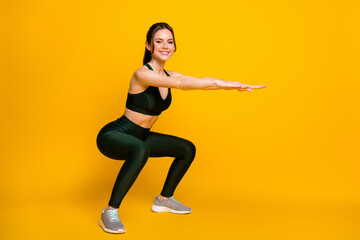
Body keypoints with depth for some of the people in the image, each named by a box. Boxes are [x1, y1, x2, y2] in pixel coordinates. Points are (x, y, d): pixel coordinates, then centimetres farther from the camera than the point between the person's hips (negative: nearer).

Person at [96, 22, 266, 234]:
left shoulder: (169, 75, 2)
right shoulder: (142, 74, -23)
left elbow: (201, 81, -8)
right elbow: (180, 84, -38)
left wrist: (237, 85, -21)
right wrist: (219, 83, -42)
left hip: (140, 136, 9)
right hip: (113, 136, -9)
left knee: (188, 150, 11)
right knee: (140, 150, -41)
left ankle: (164, 200, 26)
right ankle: (110, 212, -28)